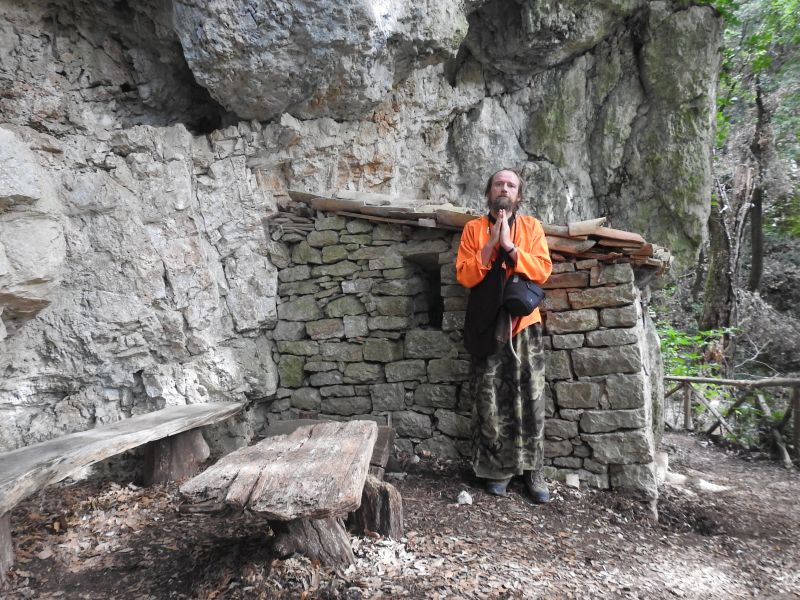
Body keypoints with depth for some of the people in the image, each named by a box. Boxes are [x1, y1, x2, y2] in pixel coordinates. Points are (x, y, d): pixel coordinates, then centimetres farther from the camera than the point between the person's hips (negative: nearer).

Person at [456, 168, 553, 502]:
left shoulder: (531, 226, 7)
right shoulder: (474, 228, 5)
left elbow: (543, 271, -4)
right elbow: (464, 276, -5)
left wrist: (510, 246, -14)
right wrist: (491, 244, -13)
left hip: (525, 324, 1)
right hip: (488, 325, 0)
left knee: (531, 398, 3)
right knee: (490, 400, 2)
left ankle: (533, 470, 14)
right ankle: (497, 468, 16)